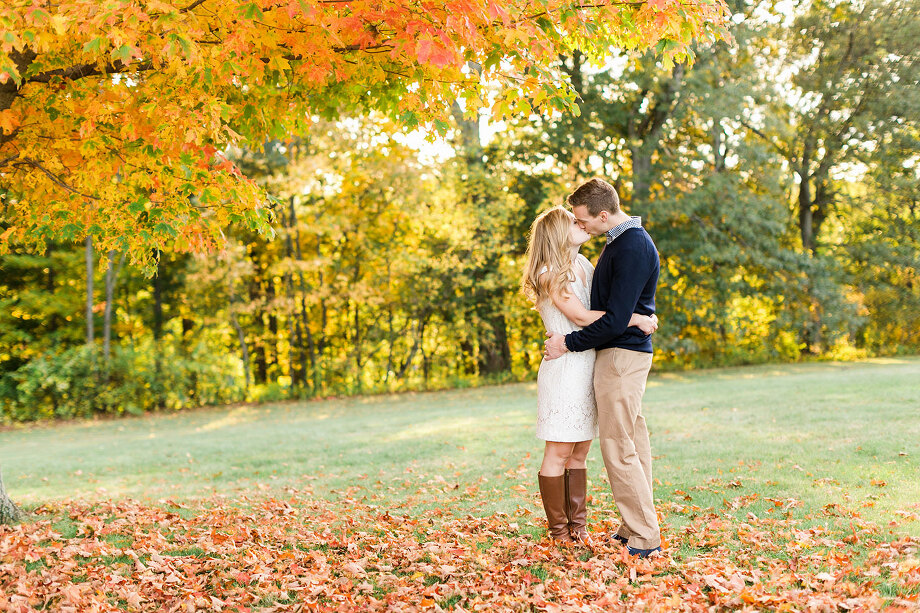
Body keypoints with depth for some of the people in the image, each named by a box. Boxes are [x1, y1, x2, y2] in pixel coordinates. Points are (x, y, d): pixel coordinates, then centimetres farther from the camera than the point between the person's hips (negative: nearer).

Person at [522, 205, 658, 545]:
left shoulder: (583, 264, 12)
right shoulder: (550, 274, -11)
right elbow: (582, 316, -18)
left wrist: (644, 316, 7)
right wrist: (634, 320, -18)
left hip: (589, 369, 8)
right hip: (564, 368, -7)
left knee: (579, 454, 10)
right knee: (558, 453, 0)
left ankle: (577, 525, 17)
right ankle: (559, 530, 8)